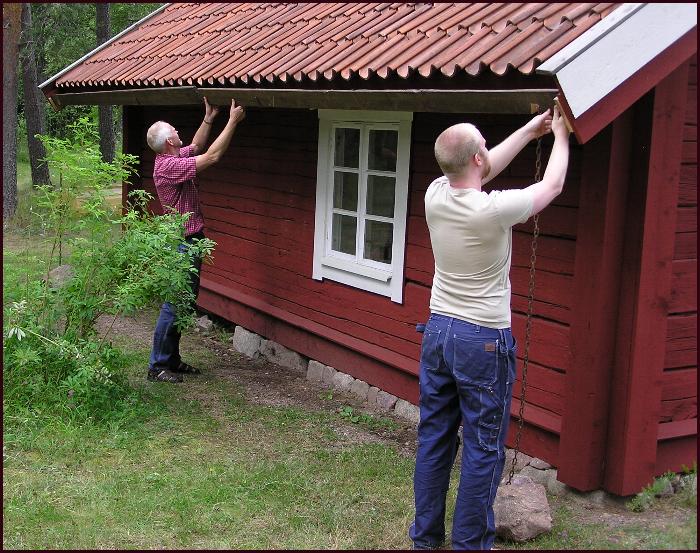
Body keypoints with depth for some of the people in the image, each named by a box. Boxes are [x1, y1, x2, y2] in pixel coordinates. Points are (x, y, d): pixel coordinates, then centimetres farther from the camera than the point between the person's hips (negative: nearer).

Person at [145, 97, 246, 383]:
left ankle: (172, 359, 24)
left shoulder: (172, 157, 7)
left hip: (189, 242, 10)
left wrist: (208, 119, 20)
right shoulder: (168, 166, -22)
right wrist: (232, 121, -19)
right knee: (174, 305, -5)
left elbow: (196, 147, 28)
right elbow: (212, 156, -24)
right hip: (182, 243, -10)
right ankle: (157, 365, 2)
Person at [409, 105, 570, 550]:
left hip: (437, 330, 7)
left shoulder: (436, 196, -5)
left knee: (434, 439, 15)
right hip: (484, 341, -6)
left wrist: (530, 130, 23)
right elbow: (552, 186, -3)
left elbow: (484, 170, 15)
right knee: (483, 449, 5)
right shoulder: (493, 210, -21)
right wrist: (560, 137, 15)